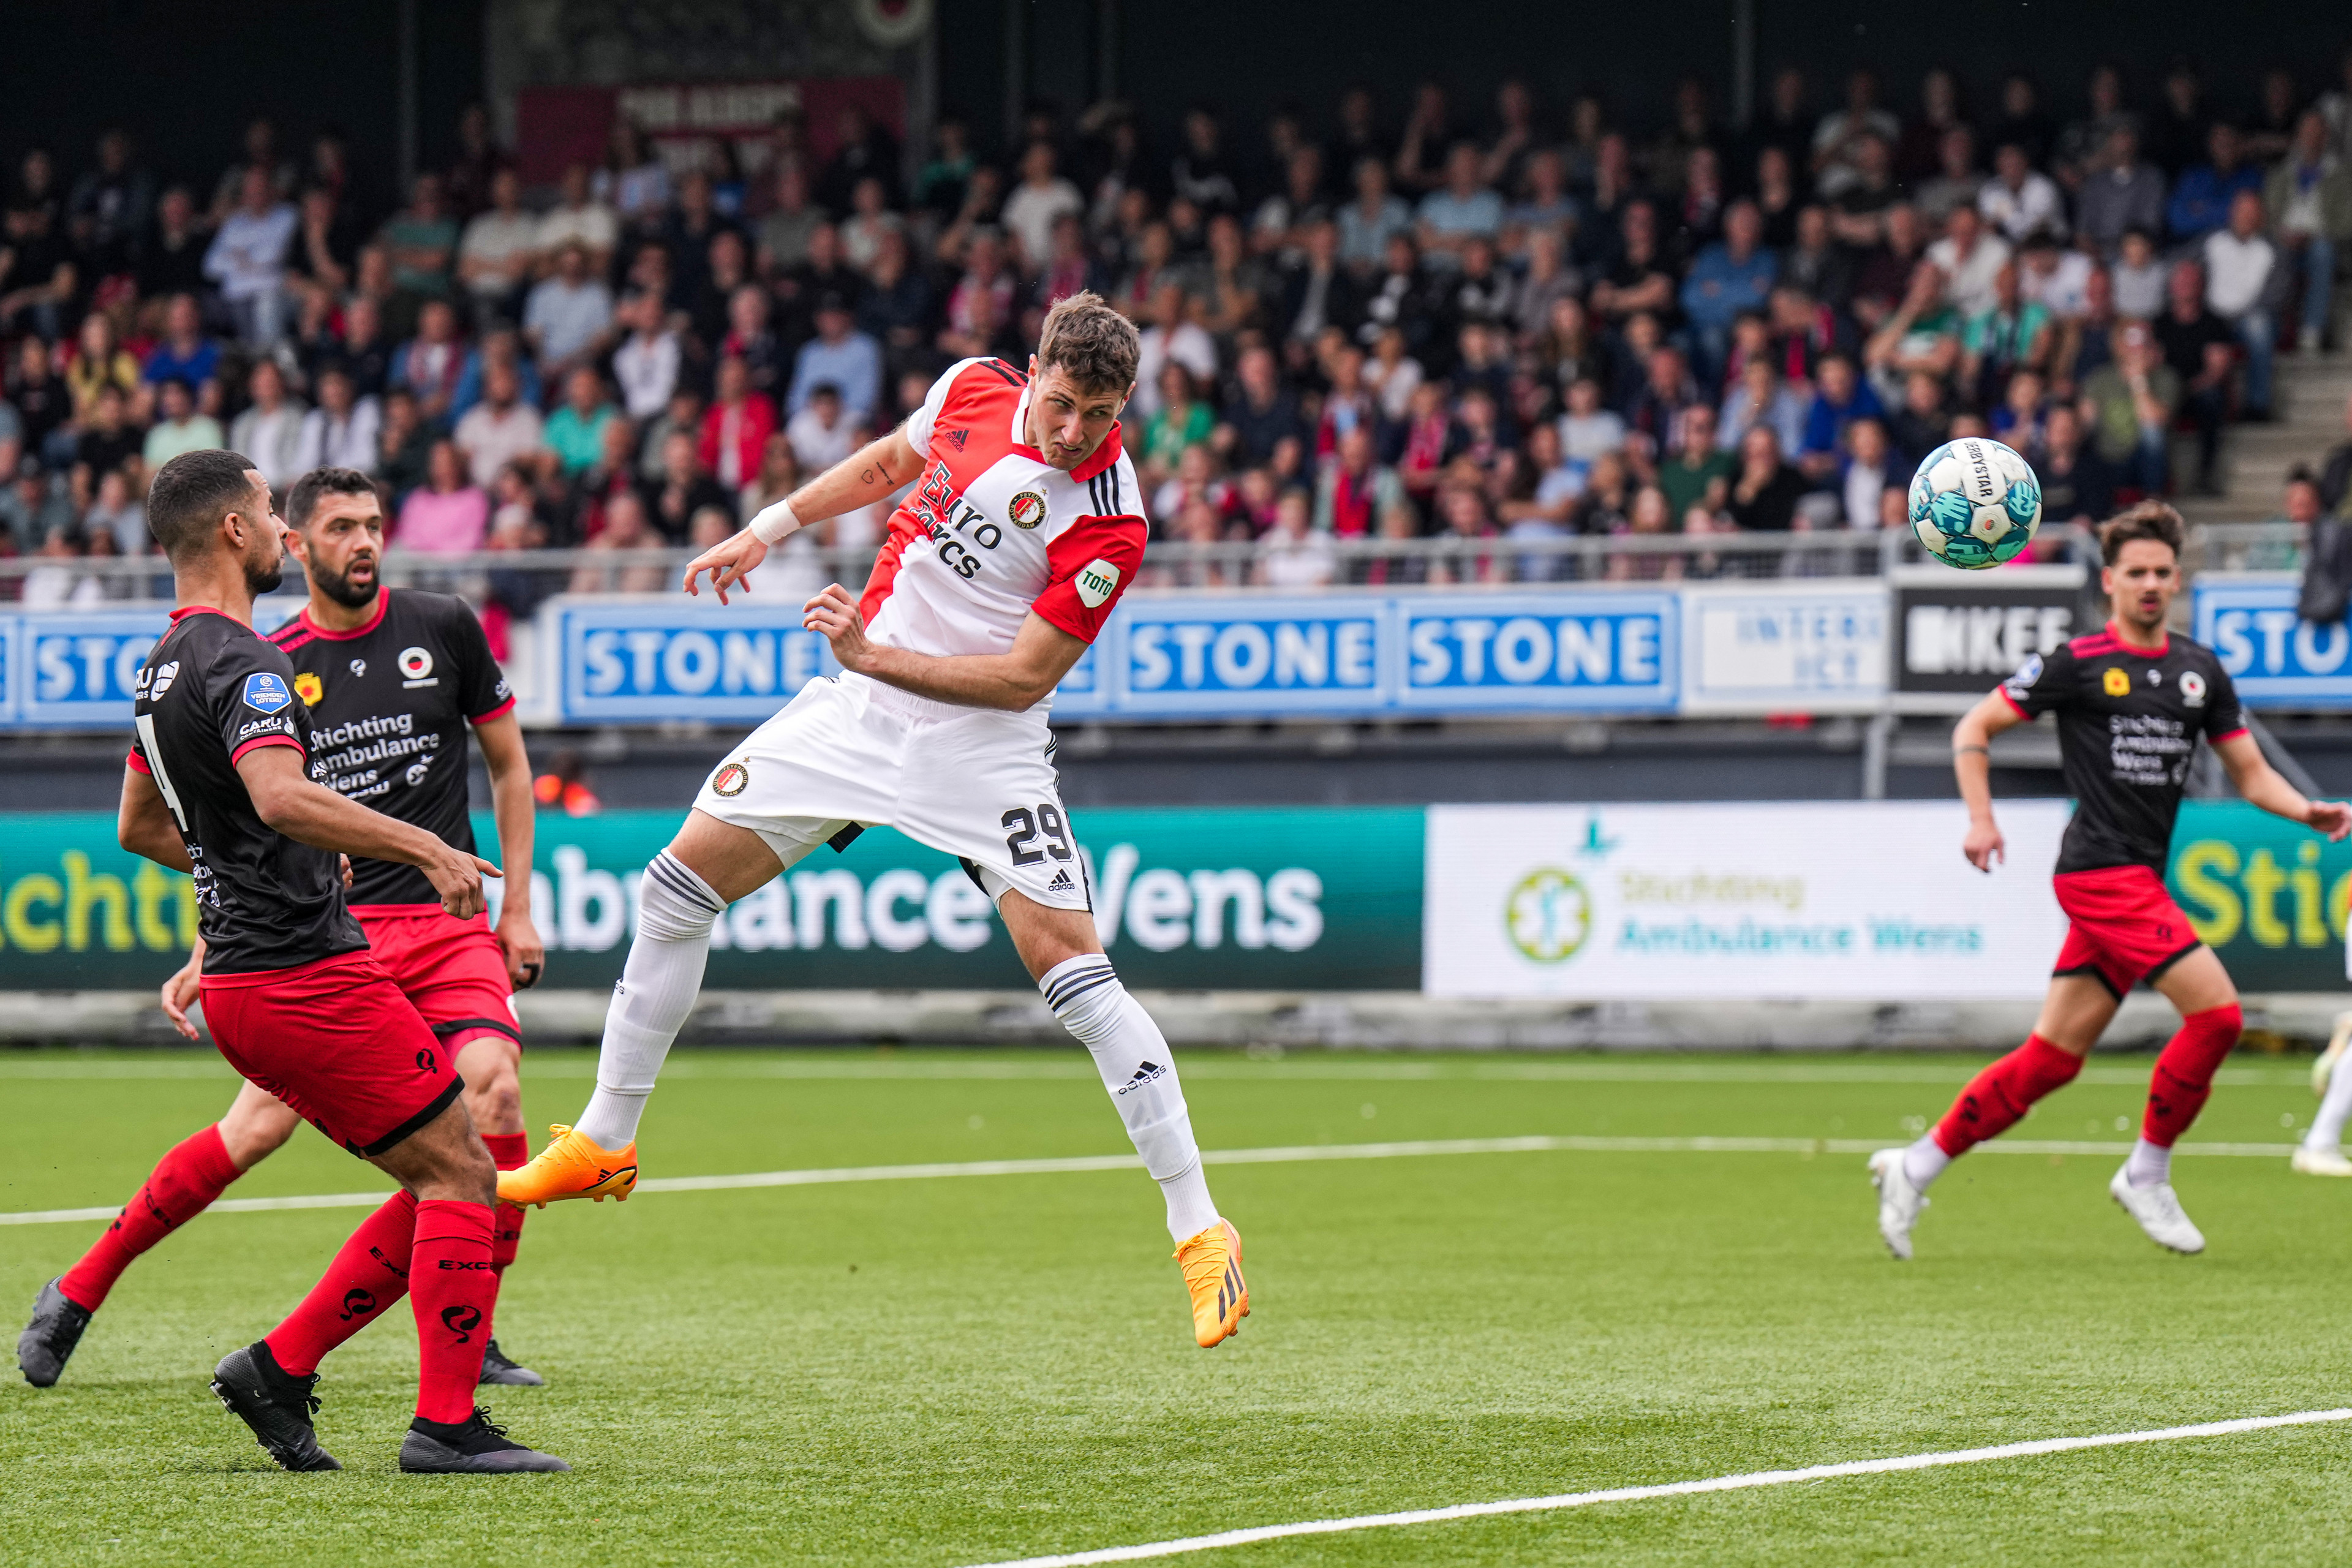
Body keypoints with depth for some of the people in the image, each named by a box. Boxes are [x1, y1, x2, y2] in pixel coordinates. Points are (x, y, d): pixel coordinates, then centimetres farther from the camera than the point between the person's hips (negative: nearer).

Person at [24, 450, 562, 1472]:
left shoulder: (166, 666, 18)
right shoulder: (238, 659, -14)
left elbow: (141, 826, 31)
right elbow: (281, 795, -32)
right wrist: (425, 849, -30)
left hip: (242, 980, 10)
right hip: (305, 974, -10)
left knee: (444, 1183, 11)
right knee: (460, 1173, -6)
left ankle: (281, 1367, 9)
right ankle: (446, 1422, -8)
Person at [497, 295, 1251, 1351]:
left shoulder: (1109, 523, -21)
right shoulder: (973, 390, -5)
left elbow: (1026, 678, -21)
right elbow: (888, 463, 17)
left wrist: (875, 656, -24)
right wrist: (769, 530, 16)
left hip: (981, 744, -6)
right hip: (859, 705, 6)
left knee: (1070, 967, -18)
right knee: (680, 883, 4)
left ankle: (1199, 1231, -12)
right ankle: (604, 1144, 19)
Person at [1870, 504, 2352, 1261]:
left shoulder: (2200, 671, 13)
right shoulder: (2078, 664, -4)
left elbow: (2250, 772, 15)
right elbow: (1974, 727, 1)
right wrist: (1981, 819, -11)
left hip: (2141, 879, 7)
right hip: (2101, 869, -7)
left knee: (2055, 1056, 7)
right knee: (2216, 1011, -16)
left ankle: (1918, 1167, 15)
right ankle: (2147, 1175, -2)